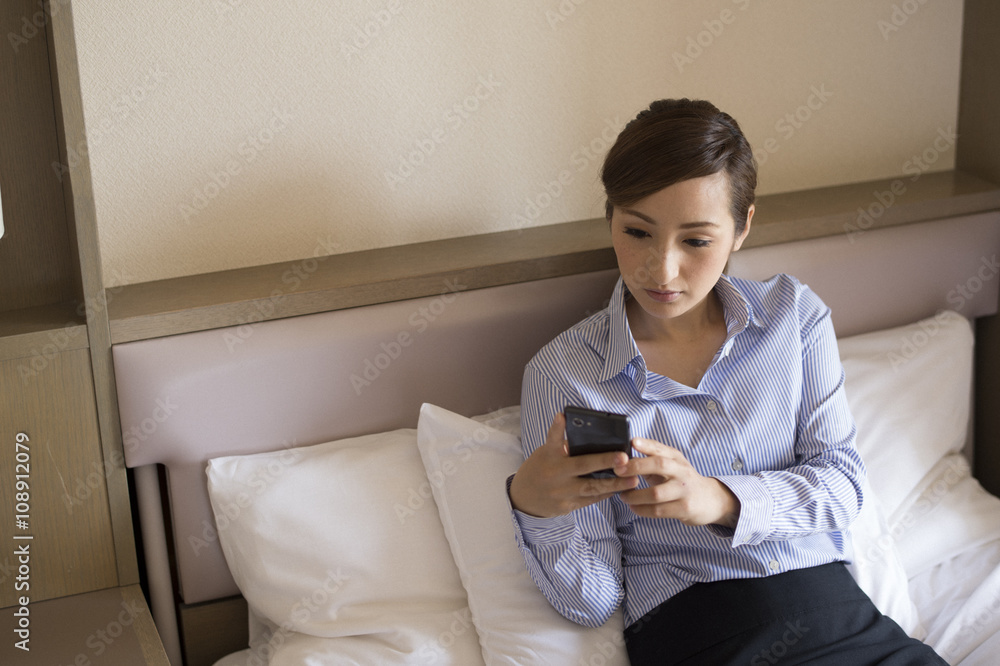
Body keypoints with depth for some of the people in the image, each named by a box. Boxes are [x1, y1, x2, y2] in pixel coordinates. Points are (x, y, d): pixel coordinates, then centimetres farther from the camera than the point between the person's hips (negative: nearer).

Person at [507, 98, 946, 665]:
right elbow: (589, 602, -1)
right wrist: (534, 507, -22)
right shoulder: (562, 373, 0)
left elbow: (843, 484, 3)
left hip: (836, 611, 2)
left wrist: (719, 500, -16)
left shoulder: (795, 315, 10)